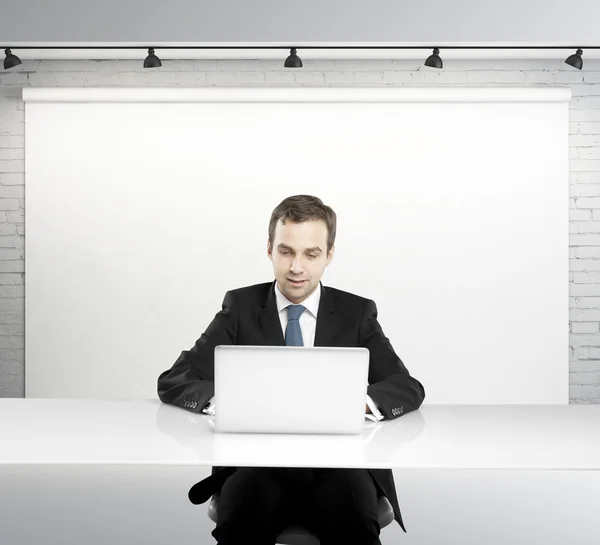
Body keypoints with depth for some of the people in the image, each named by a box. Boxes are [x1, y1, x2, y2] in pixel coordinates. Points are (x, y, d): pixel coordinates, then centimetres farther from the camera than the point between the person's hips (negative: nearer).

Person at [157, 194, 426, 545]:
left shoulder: (358, 313, 8)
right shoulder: (240, 307, 7)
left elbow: (409, 388, 0)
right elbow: (174, 382, 1)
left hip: (338, 467, 1)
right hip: (257, 464, 0)